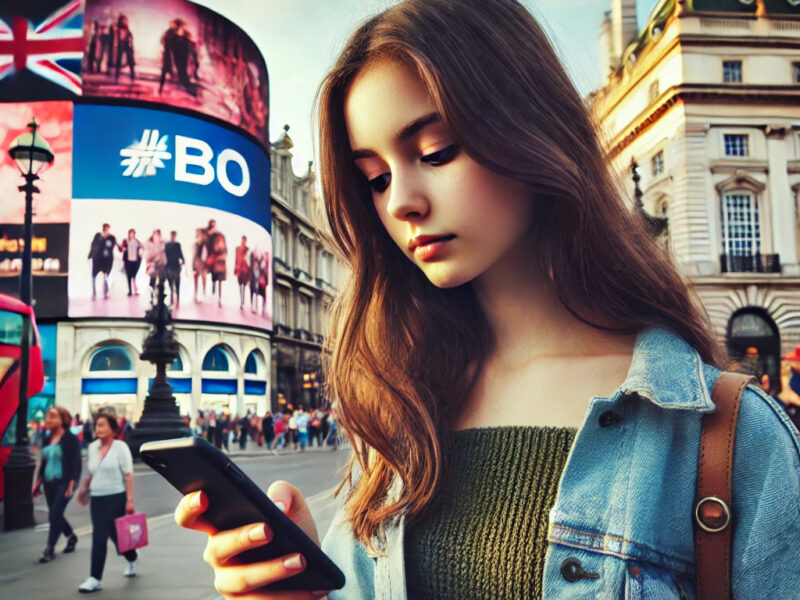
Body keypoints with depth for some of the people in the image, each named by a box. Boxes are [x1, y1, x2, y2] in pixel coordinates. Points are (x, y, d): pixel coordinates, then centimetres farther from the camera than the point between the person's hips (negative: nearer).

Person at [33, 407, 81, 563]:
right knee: (55, 514, 13)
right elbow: (44, 462, 19)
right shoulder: (48, 439, 11)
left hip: (63, 482, -7)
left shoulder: (70, 438, -8)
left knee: (54, 514, -11)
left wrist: (72, 484, -16)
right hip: (49, 482, 7)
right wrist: (38, 481, 11)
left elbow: (77, 462, -10)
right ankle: (71, 536, 36)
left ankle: (50, 549, -5)